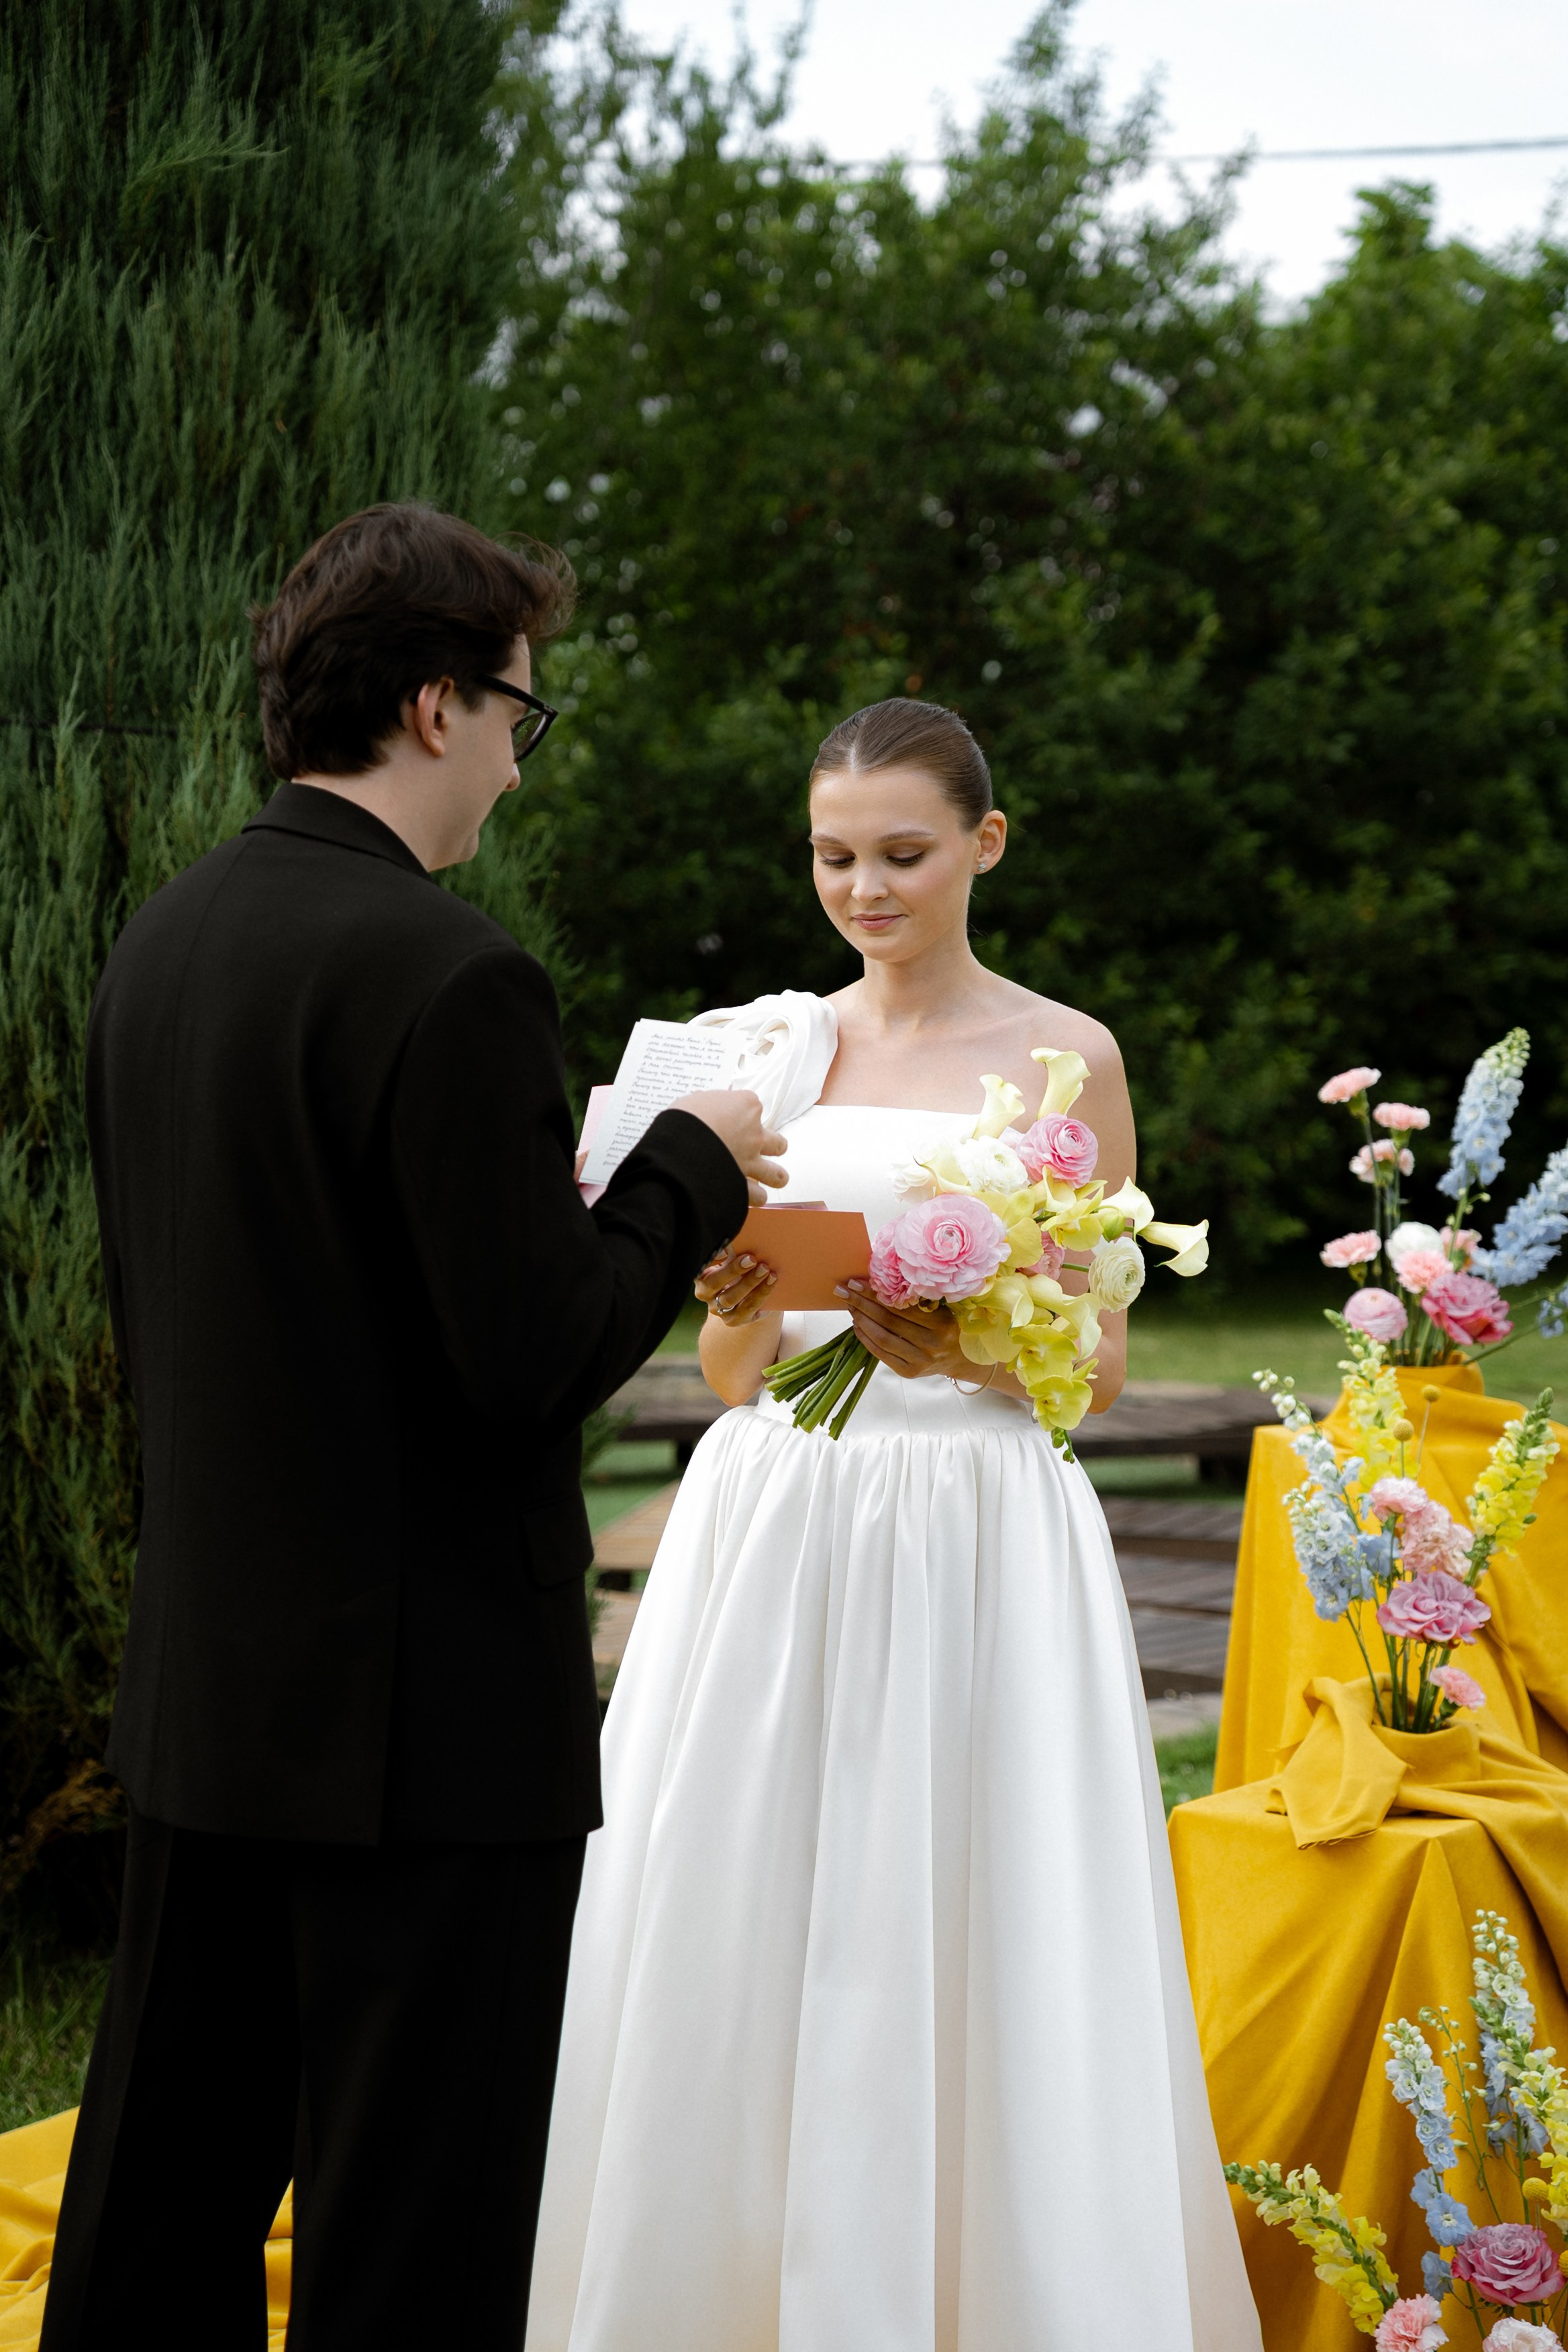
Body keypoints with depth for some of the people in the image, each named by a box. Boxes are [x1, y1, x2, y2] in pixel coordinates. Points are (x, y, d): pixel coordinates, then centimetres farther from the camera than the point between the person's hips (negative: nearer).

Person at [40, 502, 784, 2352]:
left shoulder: (158, 943, 8)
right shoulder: (451, 979, -18)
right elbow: (539, 1363, -20)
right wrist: (689, 1171, -4)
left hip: (198, 1695, 8)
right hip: (430, 1713, -8)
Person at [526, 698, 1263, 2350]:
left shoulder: (1067, 1058, 2)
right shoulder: (770, 1049, 10)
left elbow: (1101, 1368, 0)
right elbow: (725, 1375, 8)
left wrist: (965, 1352, -18)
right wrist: (746, 1311, -13)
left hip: (975, 1541, -3)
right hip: (771, 1526, 3)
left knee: (970, 1951, -3)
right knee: (742, 1940, 2)